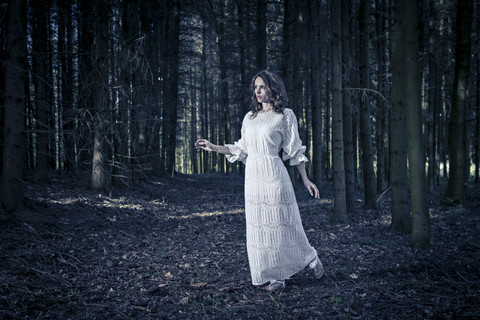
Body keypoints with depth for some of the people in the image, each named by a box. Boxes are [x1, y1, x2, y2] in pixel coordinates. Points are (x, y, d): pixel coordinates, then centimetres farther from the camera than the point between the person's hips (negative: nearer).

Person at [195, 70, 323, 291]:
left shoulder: (285, 116, -2)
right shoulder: (250, 117, 14)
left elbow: (294, 151, -1)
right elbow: (242, 149, 17)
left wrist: (306, 180, -2)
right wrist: (214, 148, 12)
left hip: (273, 176, -6)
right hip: (253, 176, 6)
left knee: (282, 224, 1)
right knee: (259, 227, 5)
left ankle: (311, 258, 26)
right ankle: (277, 276, 15)